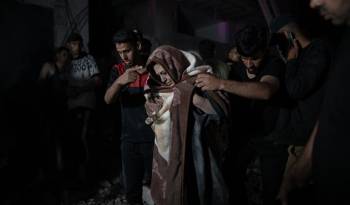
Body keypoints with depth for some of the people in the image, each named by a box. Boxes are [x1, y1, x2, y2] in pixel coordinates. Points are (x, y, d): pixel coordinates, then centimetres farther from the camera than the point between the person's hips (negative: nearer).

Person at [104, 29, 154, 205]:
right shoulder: (117, 70, 2)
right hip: (129, 138, 2)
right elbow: (108, 100, -14)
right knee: (130, 188, 8)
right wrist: (119, 81, -32)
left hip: (154, 136, -2)